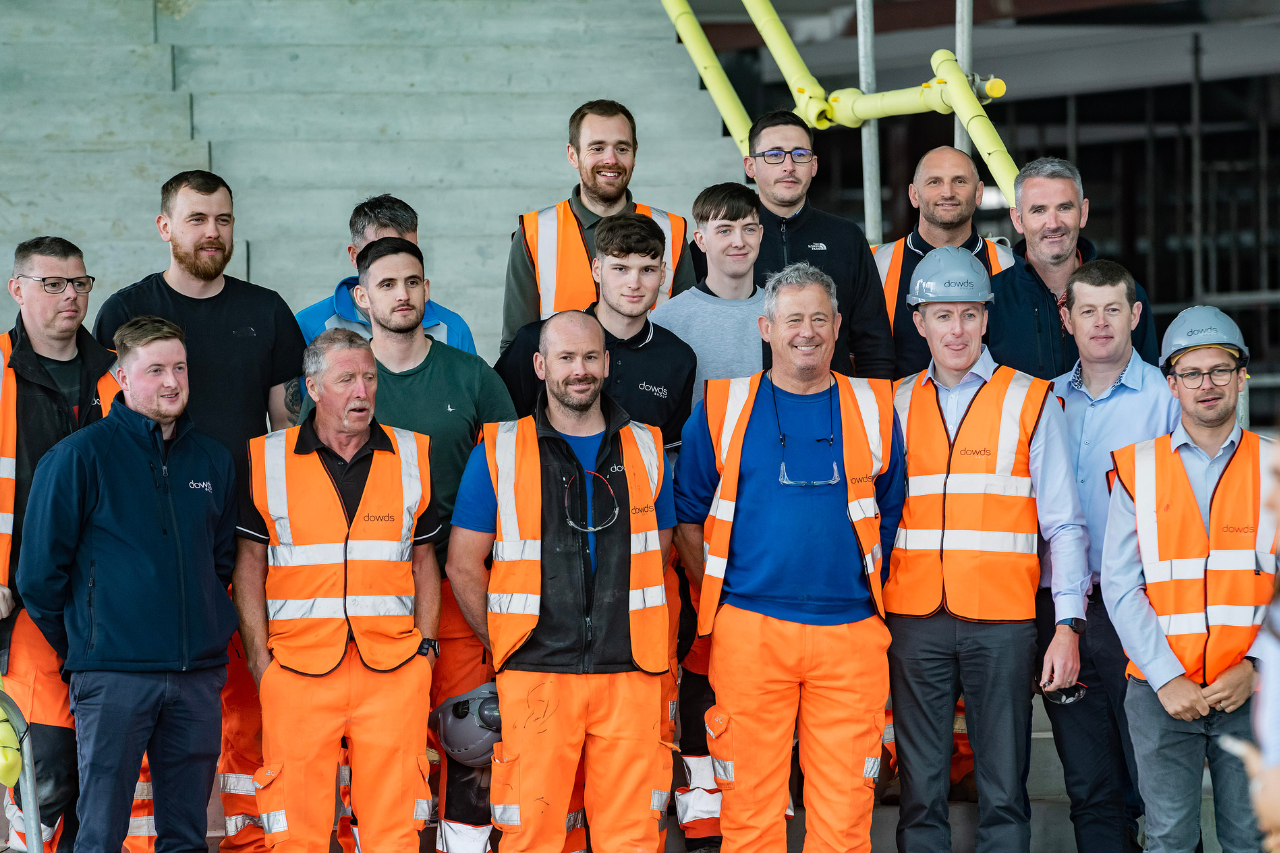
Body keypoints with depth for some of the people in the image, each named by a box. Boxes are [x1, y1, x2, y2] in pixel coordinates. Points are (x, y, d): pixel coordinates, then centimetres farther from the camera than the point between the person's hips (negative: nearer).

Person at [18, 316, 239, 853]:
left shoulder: (213, 460, 10)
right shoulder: (79, 456, -5)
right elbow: (39, 571, -2)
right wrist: (77, 646, 4)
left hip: (199, 672, 5)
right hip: (114, 673, -4)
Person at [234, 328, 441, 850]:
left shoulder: (412, 457, 10)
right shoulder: (267, 460, 4)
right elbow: (250, 566, 6)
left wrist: (426, 646, 6)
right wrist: (259, 659, -1)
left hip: (394, 669, 1)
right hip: (297, 667, -1)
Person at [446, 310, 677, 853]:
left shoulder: (645, 450, 12)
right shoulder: (499, 453, 4)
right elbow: (463, 566, 6)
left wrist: (624, 632, 12)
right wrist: (505, 644, 4)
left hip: (629, 673, 2)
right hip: (537, 676, -2)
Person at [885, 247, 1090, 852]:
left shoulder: (1029, 402, 4)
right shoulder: (896, 405, 11)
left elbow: (1063, 525, 3)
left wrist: (1067, 626, -5)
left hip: (1002, 621, -2)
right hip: (914, 620, 2)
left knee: (1003, 791, -2)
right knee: (920, 790, 3)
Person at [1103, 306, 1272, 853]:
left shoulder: (1270, 468, 7)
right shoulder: (1137, 470, 6)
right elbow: (1121, 587, 1)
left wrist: (1254, 667, -10)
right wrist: (1166, 678, -9)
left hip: (1251, 688, 0)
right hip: (1161, 692, 0)